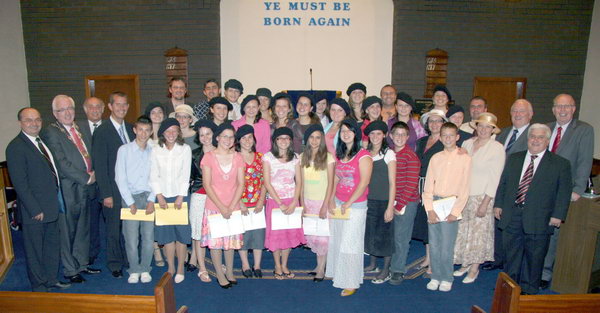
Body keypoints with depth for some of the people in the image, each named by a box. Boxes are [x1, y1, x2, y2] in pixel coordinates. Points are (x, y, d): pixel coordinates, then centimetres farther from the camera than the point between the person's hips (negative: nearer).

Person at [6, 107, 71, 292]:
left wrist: (57, 200, 9)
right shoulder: (16, 147, -15)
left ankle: (51, 280, 35)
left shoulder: (42, 141, 10)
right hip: (34, 211, -8)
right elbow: (20, 183, -18)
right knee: (34, 250, 9)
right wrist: (35, 210, -18)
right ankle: (39, 287, 24)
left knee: (52, 245, 19)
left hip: (51, 206, 8)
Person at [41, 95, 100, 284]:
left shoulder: (81, 128, 10)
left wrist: (94, 173, 1)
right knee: (67, 232, 7)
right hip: (67, 191, -7)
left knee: (83, 229, 17)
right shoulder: (50, 133, -11)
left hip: (85, 189, 7)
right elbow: (62, 163, -17)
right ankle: (70, 270, 21)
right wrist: (86, 178, -14)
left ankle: (82, 264, 32)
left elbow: (90, 154, 17)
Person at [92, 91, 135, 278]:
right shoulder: (102, 132, -9)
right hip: (114, 189, -5)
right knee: (114, 228, 8)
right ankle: (114, 264, 24)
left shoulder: (131, 129, 9)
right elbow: (100, 165, -11)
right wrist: (106, 194, -13)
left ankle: (129, 259, 29)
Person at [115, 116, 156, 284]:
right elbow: (120, 178, -3)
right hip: (130, 197, -2)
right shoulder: (124, 150, 0)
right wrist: (130, 202, -7)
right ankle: (134, 270, 14)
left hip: (148, 198, 2)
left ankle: (145, 269, 17)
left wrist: (151, 200, -6)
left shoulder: (153, 152, 6)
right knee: (131, 237, -3)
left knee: (148, 236, 1)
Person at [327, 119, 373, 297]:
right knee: (336, 240, 13)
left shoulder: (363, 155, -12)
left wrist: (348, 203, -16)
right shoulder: (339, 155, 10)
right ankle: (337, 273, 31)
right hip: (338, 203, 6)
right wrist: (332, 200, 3)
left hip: (356, 205, -6)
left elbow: (364, 182, -16)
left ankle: (351, 283, 13)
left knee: (350, 244, 0)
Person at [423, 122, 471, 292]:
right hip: (434, 204, 3)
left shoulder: (464, 158, -1)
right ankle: (435, 277, 24)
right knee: (433, 244, 8)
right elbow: (427, 186, 4)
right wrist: (430, 210, -6)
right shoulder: (435, 158, 6)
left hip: (451, 205, -3)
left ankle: (447, 279, 19)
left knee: (446, 246, 0)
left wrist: (455, 212, -10)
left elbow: (465, 189, -4)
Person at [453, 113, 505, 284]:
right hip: (462, 195, 4)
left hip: (481, 197, -4)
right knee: (462, 230, 10)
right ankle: (465, 264, 28)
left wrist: (485, 203, -13)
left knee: (478, 232, 5)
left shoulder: (497, 148, -7)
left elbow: (495, 178, -9)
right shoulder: (467, 143, 6)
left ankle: (474, 268, 21)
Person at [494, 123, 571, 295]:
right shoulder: (513, 158, 10)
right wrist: (498, 204, 5)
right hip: (512, 215, 3)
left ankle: (529, 290, 24)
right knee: (511, 253, 13)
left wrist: (558, 215, -10)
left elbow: (564, 192, -3)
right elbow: (503, 183, 12)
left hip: (538, 219, -3)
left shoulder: (560, 163, 0)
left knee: (534, 256, 8)